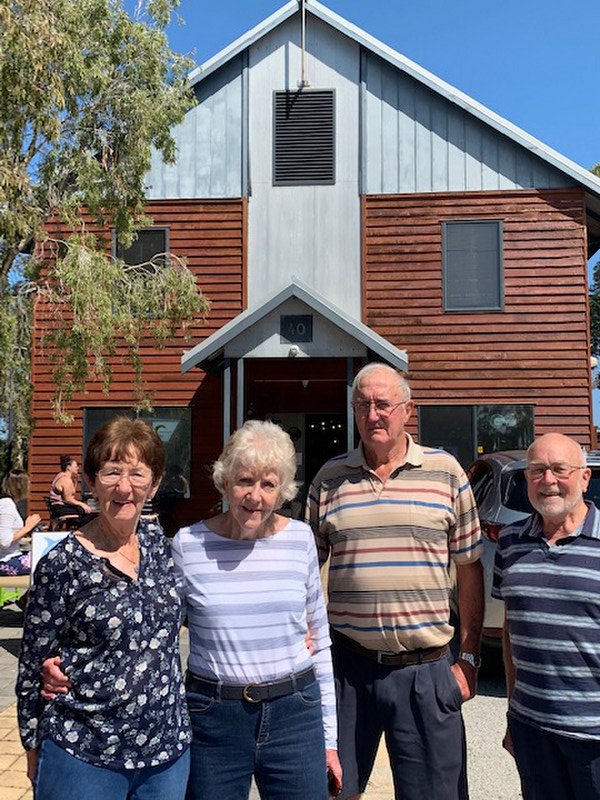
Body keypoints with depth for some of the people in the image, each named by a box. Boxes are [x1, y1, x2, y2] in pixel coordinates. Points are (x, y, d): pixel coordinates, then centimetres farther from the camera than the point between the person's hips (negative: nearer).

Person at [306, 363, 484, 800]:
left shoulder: (446, 472, 1)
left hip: (426, 669, -1)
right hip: (347, 665, 1)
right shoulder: (329, 478, 3)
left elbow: (470, 569, 5)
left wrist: (470, 657, 2)